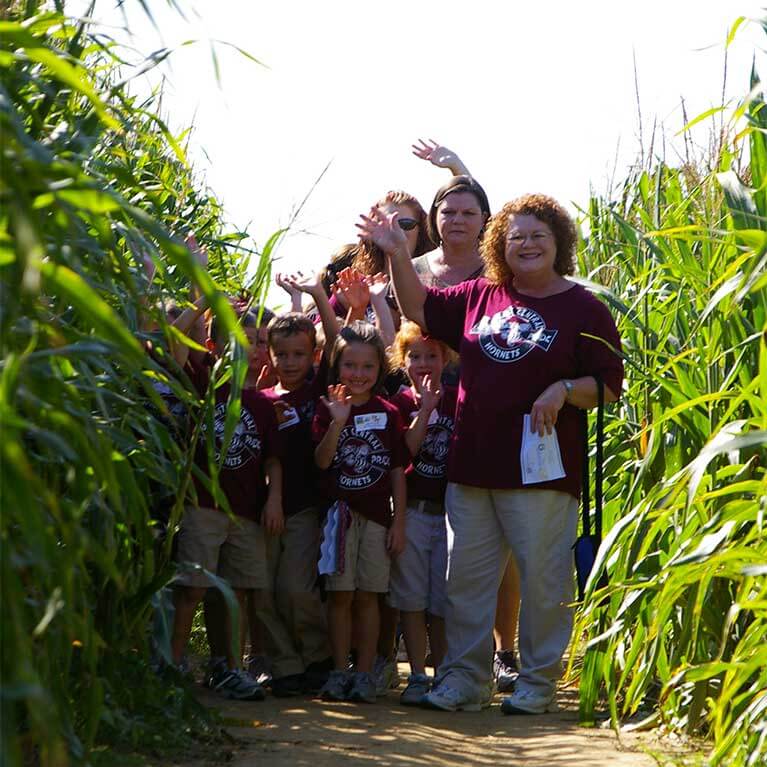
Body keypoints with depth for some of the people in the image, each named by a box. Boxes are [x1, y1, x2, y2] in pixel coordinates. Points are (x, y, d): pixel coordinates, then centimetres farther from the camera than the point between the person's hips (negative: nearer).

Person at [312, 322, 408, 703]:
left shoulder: (388, 414, 4)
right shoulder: (328, 408, 2)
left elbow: (397, 471, 5)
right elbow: (322, 461, -8)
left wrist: (399, 522, 2)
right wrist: (338, 422, -23)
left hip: (377, 514, 0)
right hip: (339, 512, 0)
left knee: (367, 596, 2)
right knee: (340, 595, 0)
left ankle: (365, 673, 7)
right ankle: (339, 672, 7)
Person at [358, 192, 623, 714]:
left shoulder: (585, 311, 0)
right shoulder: (480, 297, 13)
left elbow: (611, 386, -2)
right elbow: (420, 310, 21)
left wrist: (564, 390, -18)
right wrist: (398, 255, 10)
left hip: (541, 471, -5)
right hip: (472, 467, 5)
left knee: (543, 578, -1)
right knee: (467, 576, 7)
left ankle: (538, 683, 10)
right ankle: (464, 678, 15)